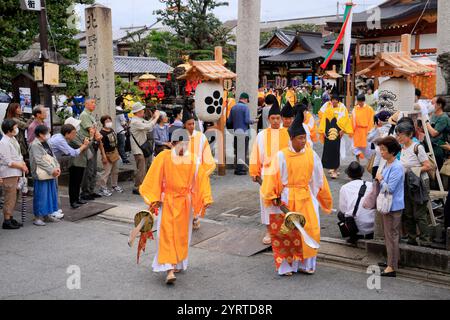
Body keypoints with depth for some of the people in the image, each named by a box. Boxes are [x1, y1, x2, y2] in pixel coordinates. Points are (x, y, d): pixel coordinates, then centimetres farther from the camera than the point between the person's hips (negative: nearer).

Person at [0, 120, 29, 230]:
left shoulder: (13, 140, 11)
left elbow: (18, 155, 20)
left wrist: (23, 163, 2)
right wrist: (21, 166, -11)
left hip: (16, 173, 9)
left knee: (13, 197, 15)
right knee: (10, 198, -4)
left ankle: (10, 218, 24)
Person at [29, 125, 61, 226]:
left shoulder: (46, 144, 15)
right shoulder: (35, 145, -11)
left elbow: (52, 157, 15)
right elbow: (39, 161, -17)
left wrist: (57, 167, -1)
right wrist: (52, 170, -17)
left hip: (51, 175, 8)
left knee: (51, 194, 12)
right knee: (41, 196, -4)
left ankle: (47, 215, 23)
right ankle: (38, 217, 3)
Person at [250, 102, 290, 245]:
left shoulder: (287, 134, 1)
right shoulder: (262, 135, 3)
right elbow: (256, 155, 5)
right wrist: (254, 172, 2)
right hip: (266, 173, 1)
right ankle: (268, 232, 14)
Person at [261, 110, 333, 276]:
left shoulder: (311, 155, 0)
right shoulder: (281, 156, -9)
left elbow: (318, 178, 9)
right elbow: (273, 177, -6)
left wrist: (323, 198, 13)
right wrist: (274, 197, -8)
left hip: (306, 198, 3)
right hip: (287, 198, -2)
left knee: (309, 230, 3)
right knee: (286, 232, 2)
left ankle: (305, 264, 18)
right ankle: (286, 265, 14)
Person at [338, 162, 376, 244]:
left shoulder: (344, 188, -3)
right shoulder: (371, 185, 0)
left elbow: (343, 209, 3)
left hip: (355, 227, -2)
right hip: (372, 226, 2)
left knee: (340, 214, 28)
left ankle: (355, 235, 14)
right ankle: (370, 234, 21)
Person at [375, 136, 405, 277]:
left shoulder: (397, 167, -21)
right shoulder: (387, 164, 8)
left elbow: (389, 188, -24)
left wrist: (380, 179, -11)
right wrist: (380, 179, 2)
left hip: (393, 207, -10)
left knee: (392, 236, -3)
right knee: (388, 235, 19)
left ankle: (392, 268, 4)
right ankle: (392, 260, 33)